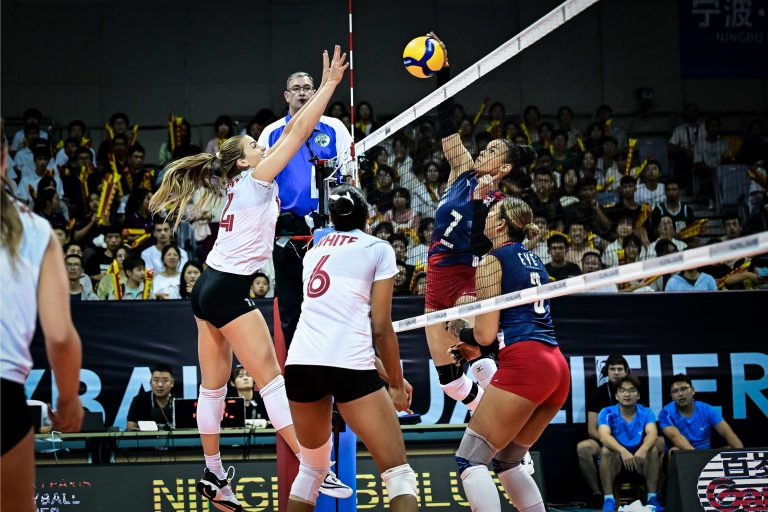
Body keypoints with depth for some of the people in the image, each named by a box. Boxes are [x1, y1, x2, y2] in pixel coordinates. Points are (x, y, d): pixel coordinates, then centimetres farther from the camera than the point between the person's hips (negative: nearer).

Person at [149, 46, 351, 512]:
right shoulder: (255, 177, -7)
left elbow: (291, 131, 22)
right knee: (271, 378, -12)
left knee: (214, 385, 11)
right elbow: (298, 133, -10)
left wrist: (322, 91, 19)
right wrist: (330, 85, -7)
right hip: (229, 292, -10)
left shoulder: (241, 183, 15)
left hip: (209, 288, 10)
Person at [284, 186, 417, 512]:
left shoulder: (315, 250, 25)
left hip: (299, 362, 6)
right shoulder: (378, 249, 8)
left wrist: (383, 374, 33)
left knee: (312, 467, 24)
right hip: (347, 364, -6)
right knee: (399, 474, -1)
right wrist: (396, 384, 13)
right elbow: (380, 328, 2)